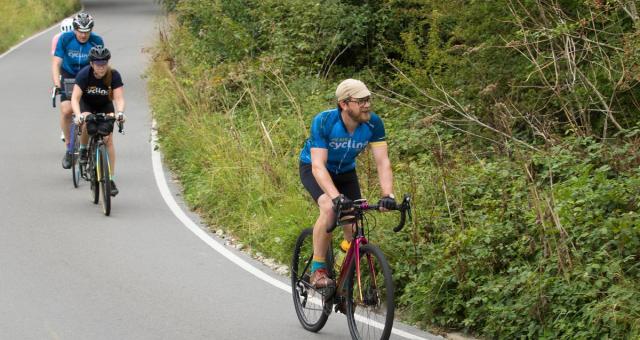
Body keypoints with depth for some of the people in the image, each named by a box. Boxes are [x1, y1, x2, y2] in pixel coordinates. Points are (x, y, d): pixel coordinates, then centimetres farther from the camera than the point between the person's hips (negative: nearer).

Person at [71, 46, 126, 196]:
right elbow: (75, 98, -36)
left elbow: (119, 98, -31)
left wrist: (120, 112, -52)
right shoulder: (84, 74, -29)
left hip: (105, 106, 1)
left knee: (108, 139, -13)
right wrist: (78, 115, -53)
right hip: (87, 104, -1)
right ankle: (83, 149, -3)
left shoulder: (114, 75, -25)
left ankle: (111, 179, -8)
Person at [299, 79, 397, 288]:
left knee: (355, 227, -11)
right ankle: (318, 270, -20)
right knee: (329, 208, -32)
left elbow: (382, 162, -25)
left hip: (345, 171, 4)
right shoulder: (323, 122, -34)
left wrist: (388, 195, -41)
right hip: (313, 169, -4)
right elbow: (318, 166, -39)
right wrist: (336, 197, -53)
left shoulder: (373, 124, -24)